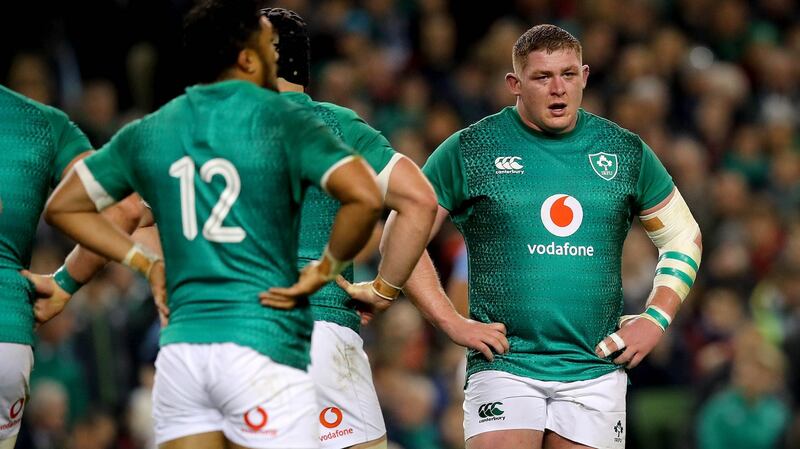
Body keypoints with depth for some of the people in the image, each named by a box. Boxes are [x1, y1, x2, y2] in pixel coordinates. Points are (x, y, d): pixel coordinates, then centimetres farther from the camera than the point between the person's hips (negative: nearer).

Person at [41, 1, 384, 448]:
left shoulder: (148, 132, 12)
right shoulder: (283, 121, -5)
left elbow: (62, 206, 22)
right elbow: (365, 197, -18)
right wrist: (327, 268, -3)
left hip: (181, 343, 5)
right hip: (264, 343, -5)